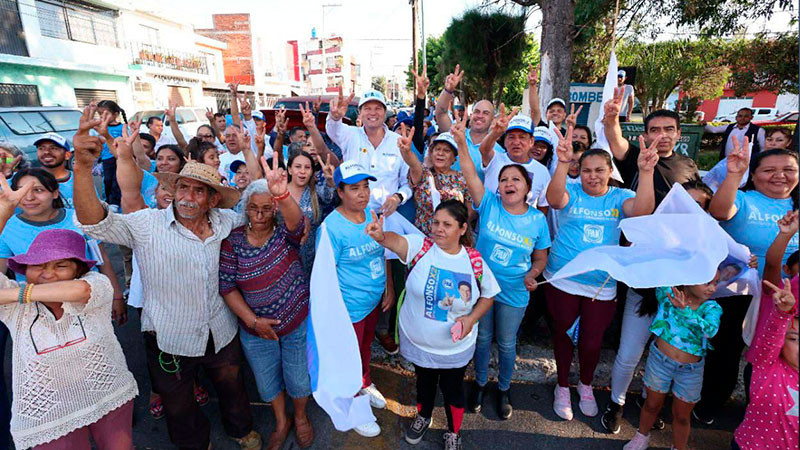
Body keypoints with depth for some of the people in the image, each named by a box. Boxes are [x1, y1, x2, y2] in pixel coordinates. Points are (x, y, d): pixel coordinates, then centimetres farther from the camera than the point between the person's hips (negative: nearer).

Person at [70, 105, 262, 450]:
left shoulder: (226, 222, -7)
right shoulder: (148, 225, -16)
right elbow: (94, 224, -28)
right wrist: (83, 166, -41)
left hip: (222, 336, 2)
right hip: (169, 341, -2)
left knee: (232, 387, 27)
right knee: (178, 406, 24)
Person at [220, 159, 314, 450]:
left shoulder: (285, 235, -14)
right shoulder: (233, 241, -9)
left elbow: (296, 221, -39)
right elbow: (227, 286, -8)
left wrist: (282, 195, -60)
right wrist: (252, 320, -16)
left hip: (298, 323, -1)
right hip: (255, 329, 2)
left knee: (299, 377, 17)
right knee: (267, 383, 20)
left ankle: (300, 417, 49)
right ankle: (281, 422, 50)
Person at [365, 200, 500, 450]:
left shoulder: (475, 262, -15)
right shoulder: (420, 246, -18)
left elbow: (487, 296, -1)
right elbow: (397, 241, -39)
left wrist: (471, 319, -18)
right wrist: (381, 236, -62)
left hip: (455, 347, -1)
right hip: (417, 341, 1)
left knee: (452, 389, 20)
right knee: (424, 382, 27)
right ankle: (423, 417, 58)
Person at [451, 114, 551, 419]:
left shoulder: (537, 220, -9)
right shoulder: (490, 205, -12)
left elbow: (541, 257, 3)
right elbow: (470, 175, -24)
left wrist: (532, 275, -17)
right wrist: (461, 142, -36)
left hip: (514, 294, 0)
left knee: (506, 344, 17)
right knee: (482, 338, 18)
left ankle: (504, 389, 43)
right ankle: (480, 383, 43)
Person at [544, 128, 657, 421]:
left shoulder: (619, 197, 1)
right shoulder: (571, 192, -3)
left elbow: (642, 210, -20)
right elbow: (554, 199, -26)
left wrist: (645, 171, -33)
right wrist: (563, 164, -41)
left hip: (602, 285, 1)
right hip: (563, 280, -1)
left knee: (592, 342, 10)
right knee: (564, 334, 14)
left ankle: (586, 385, 42)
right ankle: (563, 387, 39)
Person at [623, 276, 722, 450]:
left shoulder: (712, 308, -11)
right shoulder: (668, 293, -11)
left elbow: (710, 330, -29)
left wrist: (685, 311, -43)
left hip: (690, 369, 1)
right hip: (660, 359, -1)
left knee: (682, 417, 16)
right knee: (652, 404, 19)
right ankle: (642, 436, 45)